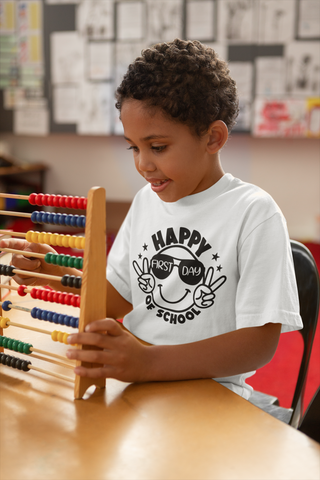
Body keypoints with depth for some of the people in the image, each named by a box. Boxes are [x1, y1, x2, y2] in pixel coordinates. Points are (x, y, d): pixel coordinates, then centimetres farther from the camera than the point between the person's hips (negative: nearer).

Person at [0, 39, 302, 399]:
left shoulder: (253, 213, -11)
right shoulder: (147, 198, 10)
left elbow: (261, 341, -17)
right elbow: (118, 299, 13)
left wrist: (150, 362, -29)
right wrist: (53, 270, -5)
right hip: (131, 380, 6)